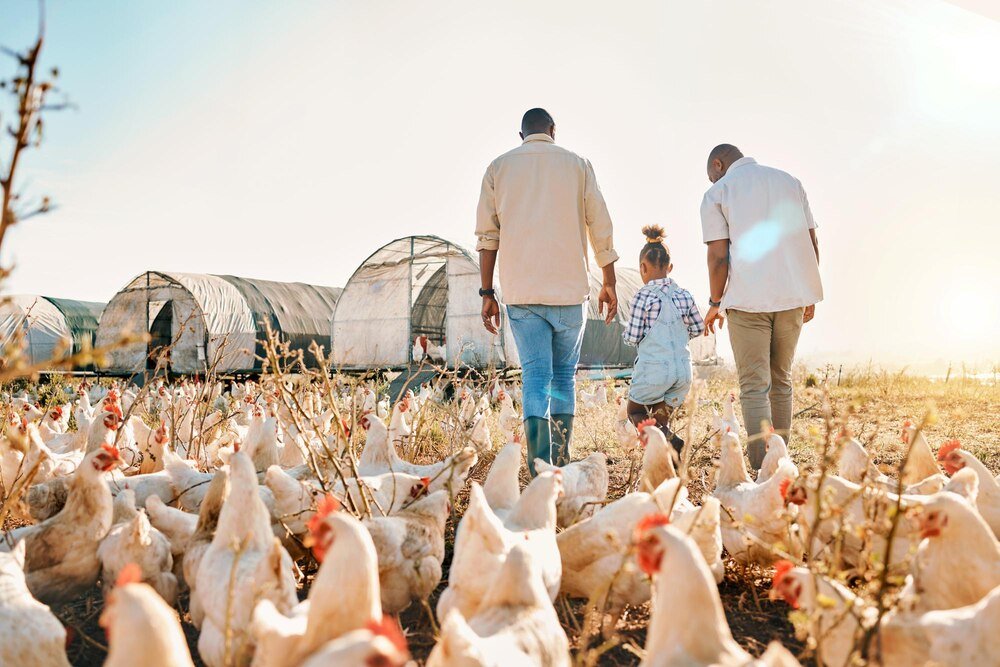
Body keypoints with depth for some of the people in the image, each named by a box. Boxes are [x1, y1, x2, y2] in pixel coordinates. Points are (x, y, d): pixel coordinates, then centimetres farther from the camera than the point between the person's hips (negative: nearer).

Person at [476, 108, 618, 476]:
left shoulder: (499, 167, 8)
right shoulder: (577, 165, 7)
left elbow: (487, 235, 3)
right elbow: (601, 229, 5)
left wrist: (487, 293, 5)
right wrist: (609, 284, 13)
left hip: (520, 292, 0)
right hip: (569, 289, 0)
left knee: (535, 376, 1)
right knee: (564, 375, 13)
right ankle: (561, 463, 13)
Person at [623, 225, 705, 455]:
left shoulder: (643, 296, -10)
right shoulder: (684, 295, 5)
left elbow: (632, 337, -8)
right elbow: (698, 328, 14)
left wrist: (626, 334, 13)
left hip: (653, 369, -5)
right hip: (682, 370, 5)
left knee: (635, 411, 16)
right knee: (661, 418, 16)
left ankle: (667, 437, -12)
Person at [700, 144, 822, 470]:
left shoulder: (717, 193, 2)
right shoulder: (790, 181, 16)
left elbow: (718, 256, -6)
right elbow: (812, 243, 12)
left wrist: (715, 302, 5)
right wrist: (808, 295, 19)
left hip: (748, 300, -5)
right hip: (793, 296, 5)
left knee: (754, 387, -2)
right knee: (781, 382, 15)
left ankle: (763, 470, -6)